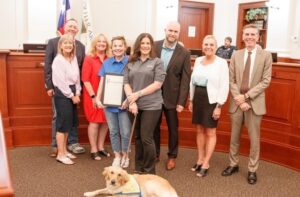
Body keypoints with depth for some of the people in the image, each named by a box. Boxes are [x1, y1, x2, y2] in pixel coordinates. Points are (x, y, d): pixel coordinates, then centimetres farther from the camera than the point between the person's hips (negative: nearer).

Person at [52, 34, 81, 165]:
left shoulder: (74, 58, 9)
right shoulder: (58, 60, -13)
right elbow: (61, 81, -16)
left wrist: (77, 93, 1)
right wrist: (72, 96, -12)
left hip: (72, 93, 8)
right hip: (62, 94, -8)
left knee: (68, 123, 14)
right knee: (63, 123, -4)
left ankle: (64, 151, 27)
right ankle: (60, 154, 6)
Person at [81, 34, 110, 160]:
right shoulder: (89, 58, -6)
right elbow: (85, 79, -10)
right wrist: (93, 96, -14)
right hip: (93, 96, -4)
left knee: (105, 122, 10)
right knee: (94, 122, 3)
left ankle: (100, 147, 26)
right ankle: (93, 150, 15)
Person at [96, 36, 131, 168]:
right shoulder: (106, 63, 7)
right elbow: (102, 83, 8)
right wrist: (98, 98, 0)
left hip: (124, 103, -3)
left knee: (125, 132, 3)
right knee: (113, 131, 11)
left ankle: (125, 155, 25)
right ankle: (117, 156, 26)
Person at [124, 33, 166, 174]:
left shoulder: (157, 62, 0)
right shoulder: (131, 63, 10)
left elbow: (158, 84, -9)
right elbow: (126, 83, 5)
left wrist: (138, 94, -11)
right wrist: (131, 100, -10)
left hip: (151, 105, -4)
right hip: (135, 105, 4)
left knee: (146, 138, -5)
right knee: (137, 137, 11)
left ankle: (149, 171, 10)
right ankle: (138, 168, 25)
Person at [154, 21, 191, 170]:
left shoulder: (184, 53, -7)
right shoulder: (154, 46, -2)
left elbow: (185, 79, -8)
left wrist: (181, 102, -12)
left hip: (172, 97, -2)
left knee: (173, 128, 11)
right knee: (154, 126, 14)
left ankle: (172, 156, 29)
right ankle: (155, 154, 31)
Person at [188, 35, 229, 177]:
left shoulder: (221, 62, -9)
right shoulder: (198, 60, 7)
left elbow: (224, 86, -11)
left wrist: (219, 106, -14)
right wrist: (191, 100, 12)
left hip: (212, 100, -5)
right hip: (198, 98, 5)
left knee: (210, 132, 4)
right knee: (200, 130, 13)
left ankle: (206, 164, 12)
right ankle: (200, 159, 25)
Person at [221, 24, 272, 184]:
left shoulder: (266, 56, -2)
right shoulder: (236, 55, 6)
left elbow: (266, 81, -7)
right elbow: (231, 80, 2)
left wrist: (246, 96, -14)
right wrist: (238, 98, -11)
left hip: (254, 102, -2)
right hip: (237, 102, 3)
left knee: (254, 139, 6)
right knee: (234, 136, 13)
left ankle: (252, 170, 21)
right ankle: (233, 165, 29)